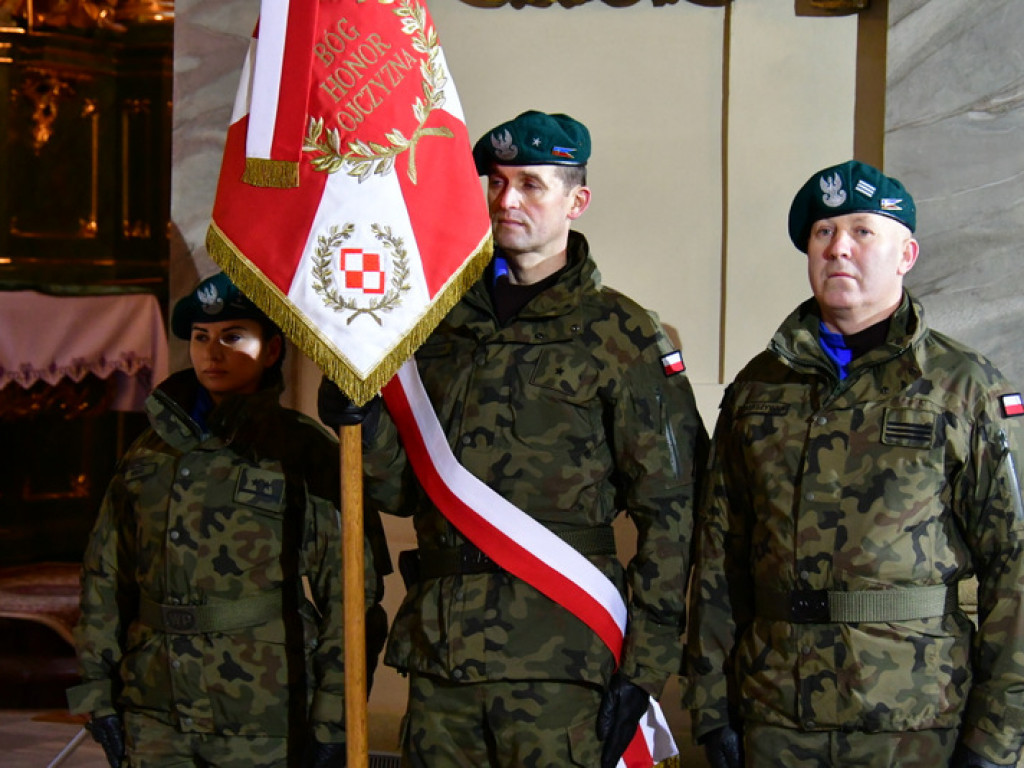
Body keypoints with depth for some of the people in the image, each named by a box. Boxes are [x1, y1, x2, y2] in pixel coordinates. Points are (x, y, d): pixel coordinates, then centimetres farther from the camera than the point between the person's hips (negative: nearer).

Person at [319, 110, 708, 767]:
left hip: (558, 659, -4)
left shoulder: (621, 335, -1)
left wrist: (642, 668, -9)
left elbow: (670, 510, -4)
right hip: (439, 648, 4)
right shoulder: (442, 325, 13)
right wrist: (361, 421, -6)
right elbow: (404, 489, 15)